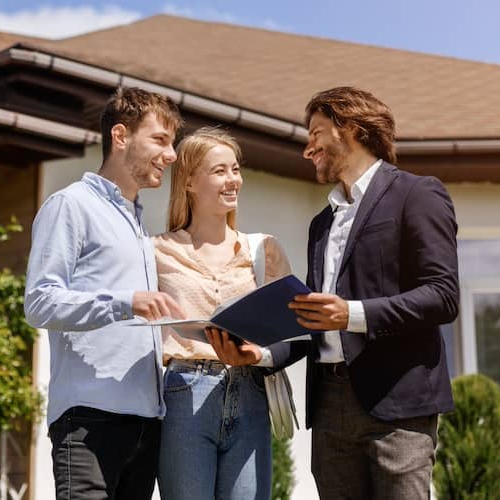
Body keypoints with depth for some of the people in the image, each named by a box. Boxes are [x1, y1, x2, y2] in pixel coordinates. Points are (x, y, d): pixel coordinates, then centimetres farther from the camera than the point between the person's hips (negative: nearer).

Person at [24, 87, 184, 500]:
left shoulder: (138, 222, 25)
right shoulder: (71, 205, -1)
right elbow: (40, 302, -11)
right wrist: (124, 302, -22)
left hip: (146, 414, 8)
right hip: (91, 414, -8)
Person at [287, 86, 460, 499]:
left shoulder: (417, 195, 0)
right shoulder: (323, 221, 23)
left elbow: (443, 297, -10)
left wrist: (355, 314, -20)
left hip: (395, 403, -6)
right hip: (330, 404, 7)